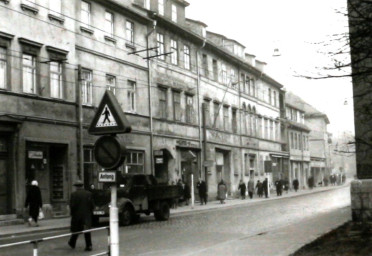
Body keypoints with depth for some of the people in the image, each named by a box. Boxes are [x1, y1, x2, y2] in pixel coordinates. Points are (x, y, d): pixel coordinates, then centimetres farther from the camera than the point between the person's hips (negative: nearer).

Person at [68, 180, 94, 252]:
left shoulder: (74, 194, -10)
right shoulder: (89, 193, 0)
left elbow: (72, 206, -11)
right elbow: (92, 205, 0)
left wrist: (72, 213, 3)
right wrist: (90, 213, 11)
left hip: (77, 215, -2)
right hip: (87, 215, 2)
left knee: (76, 230, 13)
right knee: (87, 230, 5)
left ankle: (72, 243, 28)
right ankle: (89, 245, 0)